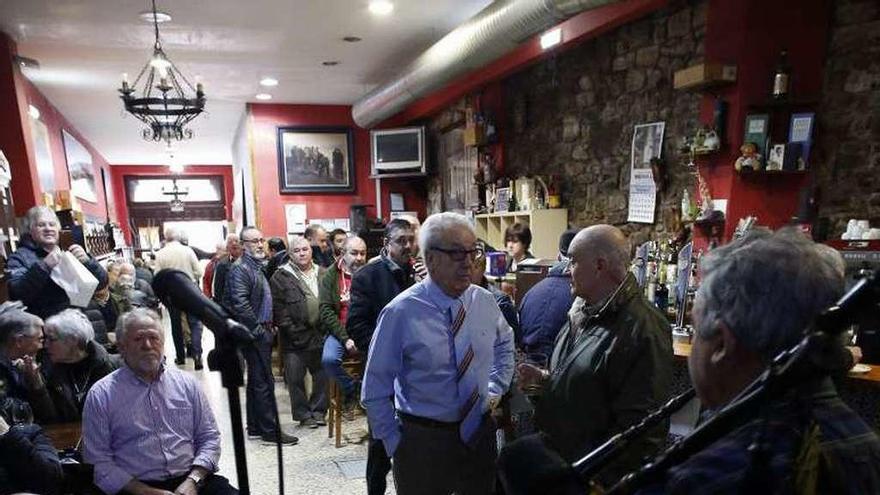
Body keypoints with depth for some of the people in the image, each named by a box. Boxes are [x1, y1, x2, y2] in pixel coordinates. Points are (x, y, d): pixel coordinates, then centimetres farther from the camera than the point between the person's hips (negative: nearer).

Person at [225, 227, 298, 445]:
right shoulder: (240, 269, -14)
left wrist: (269, 325, 16)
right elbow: (240, 304, -24)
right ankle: (270, 431, 3)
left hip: (262, 332, 10)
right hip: (254, 334, -10)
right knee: (264, 381, -5)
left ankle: (255, 427, 26)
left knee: (256, 381, 16)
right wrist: (258, 328, -18)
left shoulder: (258, 267, 16)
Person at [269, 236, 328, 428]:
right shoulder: (281, 277, -3)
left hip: (320, 335, 4)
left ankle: (318, 411, 27)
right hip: (295, 339, -3)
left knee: (323, 375, 11)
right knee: (295, 378, 3)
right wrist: (294, 332, -11)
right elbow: (278, 310, -7)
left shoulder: (323, 274, 9)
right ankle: (303, 414, 20)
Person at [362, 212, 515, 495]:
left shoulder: (485, 302, -4)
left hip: (480, 433, 4)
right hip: (421, 440, -4)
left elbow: (505, 344, 17)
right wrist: (395, 444, -6)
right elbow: (375, 391, -11)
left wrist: (496, 389, 9)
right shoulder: (401, 313, -18)